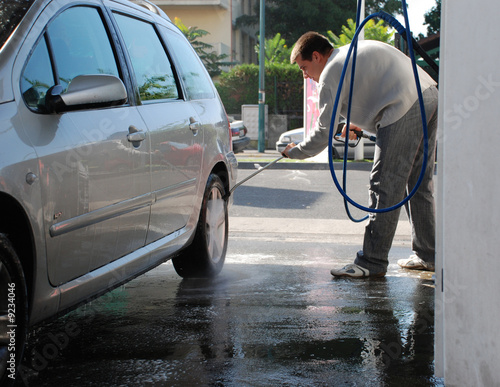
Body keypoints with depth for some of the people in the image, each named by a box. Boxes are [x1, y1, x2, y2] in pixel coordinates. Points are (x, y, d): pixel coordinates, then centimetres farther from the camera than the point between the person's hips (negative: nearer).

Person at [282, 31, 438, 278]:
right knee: (419, 184, 15)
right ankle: (427, 256, 22)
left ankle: (373, 262, -5)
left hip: (405, 109, -10)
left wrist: (294, 152, 14)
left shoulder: (332, 72, -1)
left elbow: (324, 133, -1)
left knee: (384, 187, -6)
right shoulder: (356, 50, 27)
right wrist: (359, 124, 30)